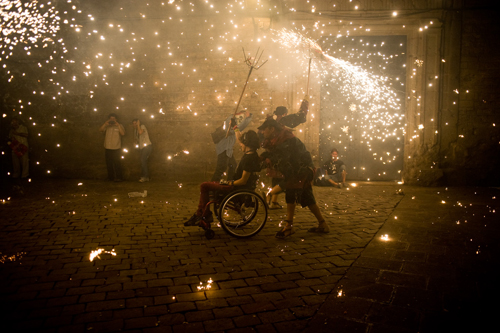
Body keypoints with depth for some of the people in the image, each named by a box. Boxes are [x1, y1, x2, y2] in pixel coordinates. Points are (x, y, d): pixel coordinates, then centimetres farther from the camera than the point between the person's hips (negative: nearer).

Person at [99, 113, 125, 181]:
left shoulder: (119, 126, 5)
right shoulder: (107, 126, 12)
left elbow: (123, 133, -11)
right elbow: (100, 129, -4)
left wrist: (118, 125, -16)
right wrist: (105, 123, -17)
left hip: (116, 148, -3)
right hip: (107, 148, 3)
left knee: (117, 163, -7)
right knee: (109, 163, 9)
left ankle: (119, 177, -2)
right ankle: (110, 177, 18)